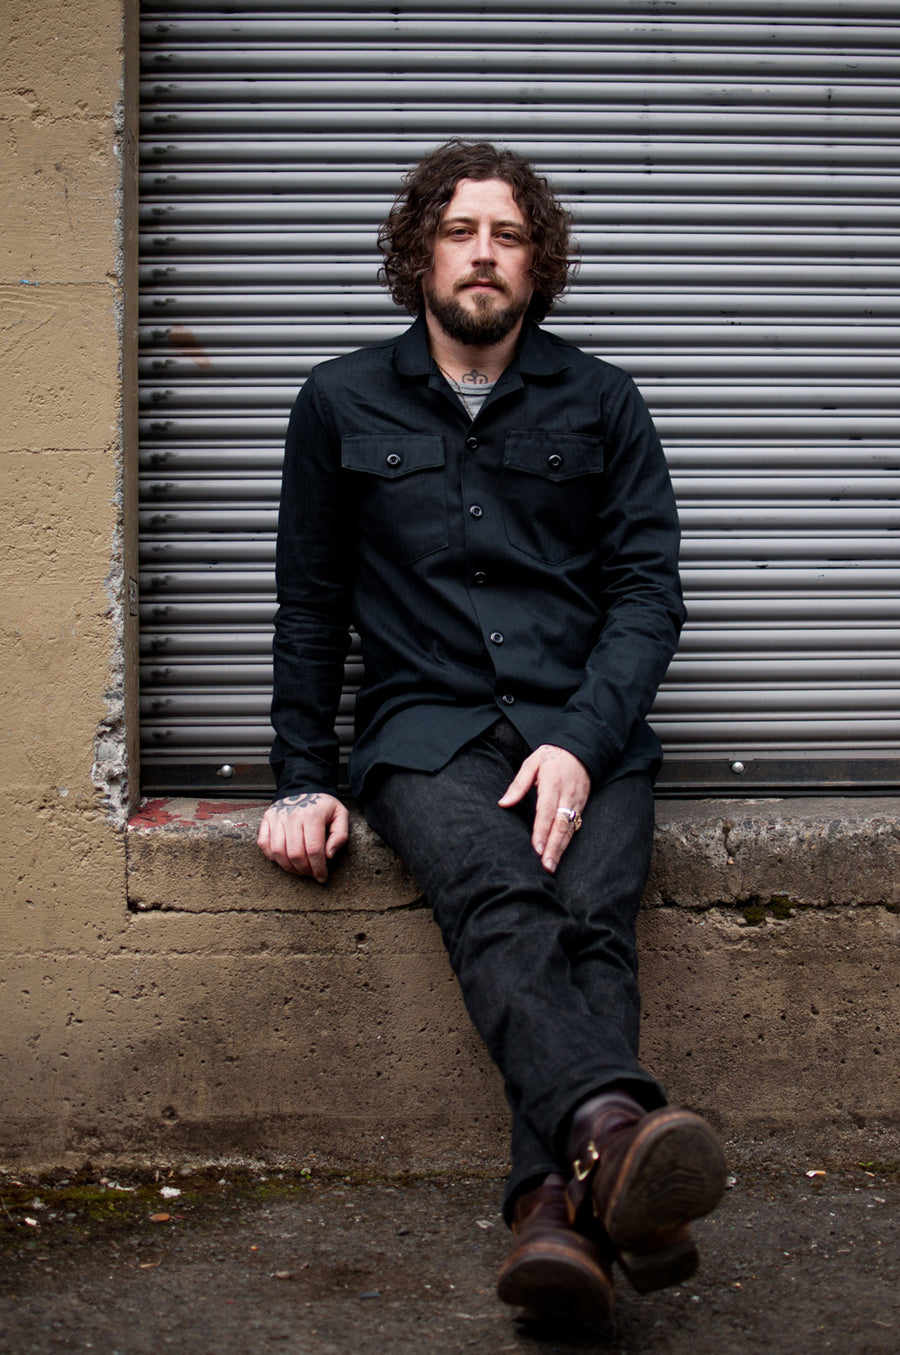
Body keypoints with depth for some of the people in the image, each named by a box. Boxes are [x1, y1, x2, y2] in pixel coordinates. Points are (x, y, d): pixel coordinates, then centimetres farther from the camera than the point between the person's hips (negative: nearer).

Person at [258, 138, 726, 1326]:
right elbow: (310, 605, 17)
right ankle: (614, 1124, -58)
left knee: (591, 914, -31)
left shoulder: (600, 404, 14)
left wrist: (582, 742, -10)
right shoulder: (344, 403, 14)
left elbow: (648, 590, 7)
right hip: (425, 728, -1)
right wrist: (303, 780, 9)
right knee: (502, 903, -34)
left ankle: (556, 1205, -48)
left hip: (586, 727, 1)